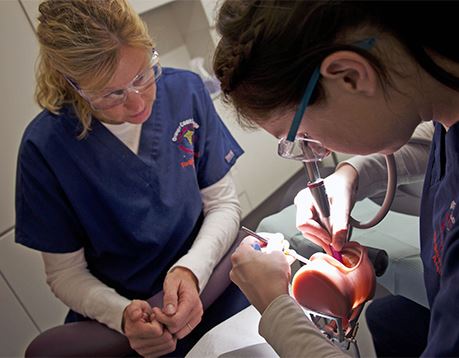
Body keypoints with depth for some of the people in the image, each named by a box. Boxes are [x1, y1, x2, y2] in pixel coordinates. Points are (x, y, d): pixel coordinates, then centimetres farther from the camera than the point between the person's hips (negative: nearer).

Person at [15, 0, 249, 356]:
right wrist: (121, 314, -25)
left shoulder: (186, 91, -10)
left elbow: (223, 202, -2)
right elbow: (65, 273, -6)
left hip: (211, 285, 1)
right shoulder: (44, 147, -15)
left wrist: (192, 270, -20)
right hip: (114, 318, 0)